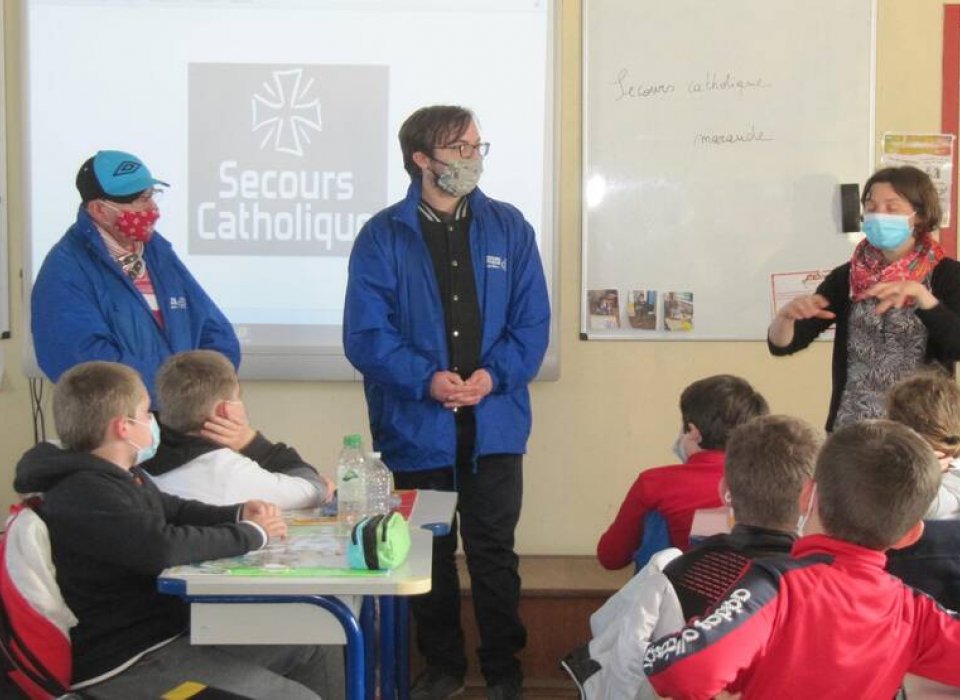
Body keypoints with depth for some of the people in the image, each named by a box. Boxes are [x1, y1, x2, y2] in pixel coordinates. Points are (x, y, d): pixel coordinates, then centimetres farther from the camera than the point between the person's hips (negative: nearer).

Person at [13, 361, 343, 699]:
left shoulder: (125, 477, 12)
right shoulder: (84, 495, -23)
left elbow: (176, 510, 27)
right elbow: (161, 546, -36)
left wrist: (239, 514, 6)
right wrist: (251, 533, -21)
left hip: (170, 630, 11)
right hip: (127, 663, -11)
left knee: (318, 648, 13)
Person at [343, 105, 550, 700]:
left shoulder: (509, 228, 4)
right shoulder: (383, 237, -3)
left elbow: (533, 323, 1)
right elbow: (365, 334, -8)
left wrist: (493, 374, -15)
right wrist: (426, 380, -21)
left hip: (494, 423, 1)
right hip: (416, 427, 0)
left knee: (493, 551, 7)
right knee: (429, 553, 12)